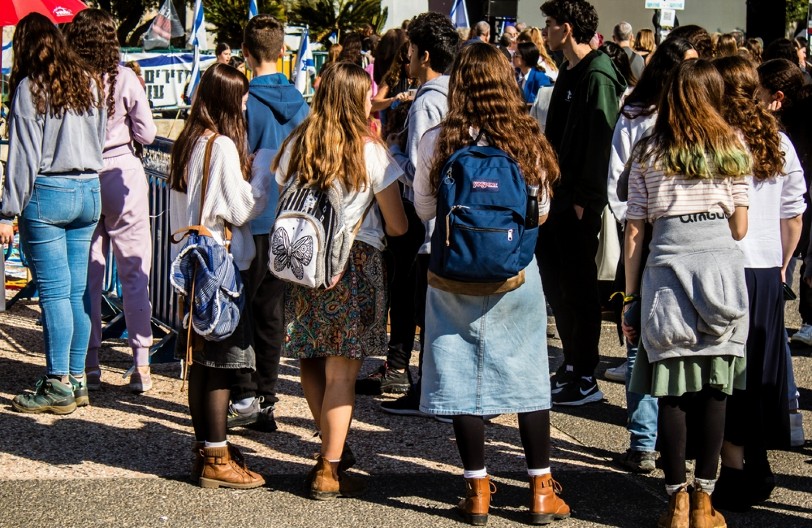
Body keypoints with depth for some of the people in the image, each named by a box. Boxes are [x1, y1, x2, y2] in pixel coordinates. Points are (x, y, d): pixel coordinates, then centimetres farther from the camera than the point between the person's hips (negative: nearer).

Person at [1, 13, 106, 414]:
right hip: (89, 191, 6)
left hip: (47, 193, -6)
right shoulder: (89, 83, 9)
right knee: (79, 290, 9)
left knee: (54, 291, -4)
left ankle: (58, 385, -2)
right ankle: (77, 380, 14)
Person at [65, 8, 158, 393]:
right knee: (135, 272, 4)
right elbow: (147, 133, -3)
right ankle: (141, 365, 1)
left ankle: (88, 365, 11)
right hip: (122, 173, -1)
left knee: (86, 275, 9)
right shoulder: (123, 78, -7)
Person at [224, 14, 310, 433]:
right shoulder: (299, 103, 4)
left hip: (253, 222, -5)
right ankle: (266, 401, 14)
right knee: (272, 311, 10)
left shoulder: (248, 102, -12)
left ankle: (244, 398, -1)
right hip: (288, 221, 5)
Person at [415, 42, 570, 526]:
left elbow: (424, 208, 2)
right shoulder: (528, 141, -7)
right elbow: (541, 212, 4)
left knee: (462, 378, 8)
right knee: (528, 375, 12)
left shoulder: (437, 142, -10)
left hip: (454, 277, -1)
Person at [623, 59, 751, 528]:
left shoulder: (649, 152, 7)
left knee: (673, 389, 4)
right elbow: (741, 227, 7)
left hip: (667, 265, 0)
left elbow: (635, 231, 5)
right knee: (715, 387, 6)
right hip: (721, 262, 0)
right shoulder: (732, 148, 8)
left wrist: (631, 297, 11)